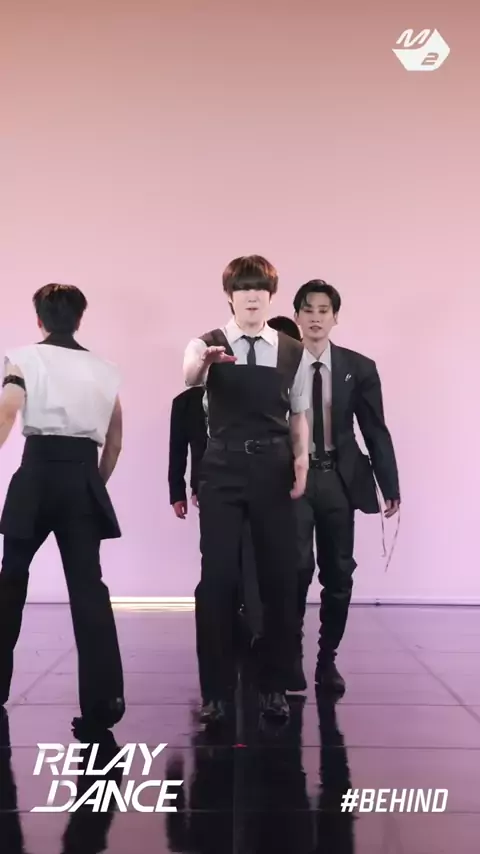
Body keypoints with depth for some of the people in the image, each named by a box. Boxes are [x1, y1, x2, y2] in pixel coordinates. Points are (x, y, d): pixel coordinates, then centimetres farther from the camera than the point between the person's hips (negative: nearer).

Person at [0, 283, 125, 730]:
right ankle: (102, 700, -1)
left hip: (37, 472, -2)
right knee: (88, 585, 2)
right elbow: (114, 443, 16)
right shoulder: (104, 370, 15)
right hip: (84, 477, 2)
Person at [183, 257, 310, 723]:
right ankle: (215, 689, 13)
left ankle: (274, 686, 21)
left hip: (274, 470, 2)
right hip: (223, 468, -2)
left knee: (280, 577, 5)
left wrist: (301, 456, -5)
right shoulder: (209, 343, 0)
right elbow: (188, 377, -22)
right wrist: (202, 361, -44)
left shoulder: (293, 352, 7)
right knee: (217, 577, -1)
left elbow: (298, 414, 12)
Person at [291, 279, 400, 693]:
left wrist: (391, 486, 1)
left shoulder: (359, 368, 3)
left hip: (339, 478, 2)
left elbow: (376, 430, 4)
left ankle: (328, 657, 22)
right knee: (298, 567, -11)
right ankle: (291, 654, 9)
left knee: (339, 572, 7)